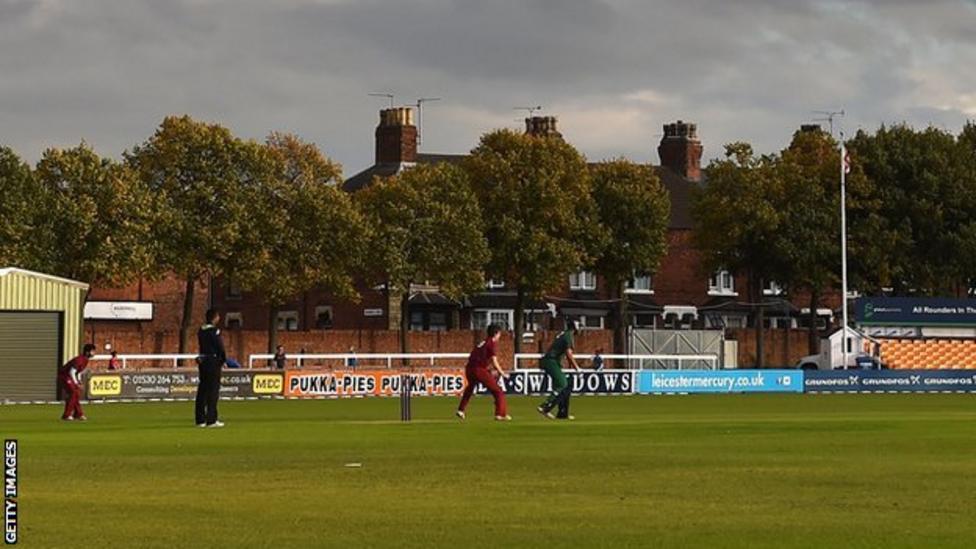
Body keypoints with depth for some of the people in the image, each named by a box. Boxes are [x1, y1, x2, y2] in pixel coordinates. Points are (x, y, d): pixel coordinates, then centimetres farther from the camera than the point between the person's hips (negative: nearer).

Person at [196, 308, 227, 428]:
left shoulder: (201, 330, 10)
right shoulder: (214, 331, -13)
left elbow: (202, 346, 13)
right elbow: (220, 347, -14)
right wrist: (223, 359, 1)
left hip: (203, 362, 8)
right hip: (213, 362, -8)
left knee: (202, 390, 10)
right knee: (213, 390, -3)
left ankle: (200, 419, 13)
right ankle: (212, 420, -4)